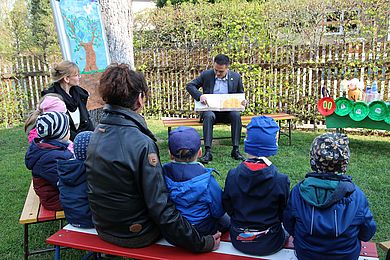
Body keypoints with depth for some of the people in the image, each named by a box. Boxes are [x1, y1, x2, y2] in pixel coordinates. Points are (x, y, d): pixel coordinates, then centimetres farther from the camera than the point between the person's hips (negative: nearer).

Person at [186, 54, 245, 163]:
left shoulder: (236, 77, 3)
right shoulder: (206, 75, -1)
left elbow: (241, 94, 16)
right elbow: (189, 85, 0)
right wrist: (199, 95, -19)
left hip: (228, 110, 1)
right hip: (211, 109, -1)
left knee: (236, 115, -31)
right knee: (209, 116, -35)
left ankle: (236, 150, -24)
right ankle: (207, 151, -35)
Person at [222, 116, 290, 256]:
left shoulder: (232, 176, -18)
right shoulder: (281, 180, -23)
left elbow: (227, 207, -4)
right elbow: (285, 215, -8)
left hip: (239, 242, 2)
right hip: (269, 245, -1)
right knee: (286, 233, 32)